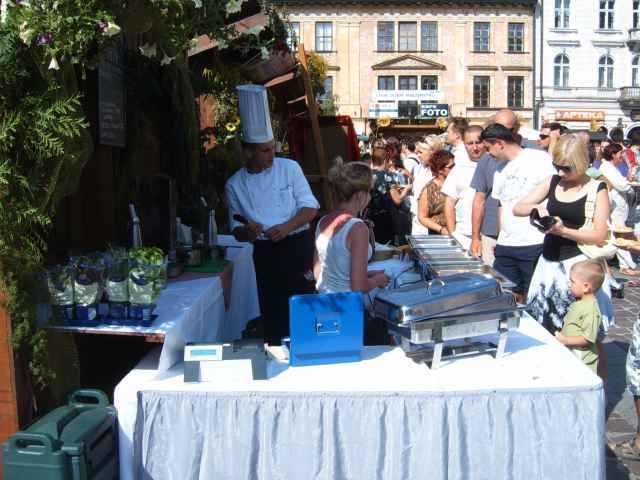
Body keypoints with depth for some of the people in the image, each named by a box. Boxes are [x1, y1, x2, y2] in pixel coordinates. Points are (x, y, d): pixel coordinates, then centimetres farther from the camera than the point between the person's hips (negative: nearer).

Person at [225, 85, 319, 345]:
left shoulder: (289, 168, -2)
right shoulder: (235, 185, 2)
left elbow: (310, 207, -4)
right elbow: (237, 231, 7)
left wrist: (287, 227, -21)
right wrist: (247, 231, -17)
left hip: (299, 246, -1)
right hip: (266, 253, 1)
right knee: (273, 314, 6)